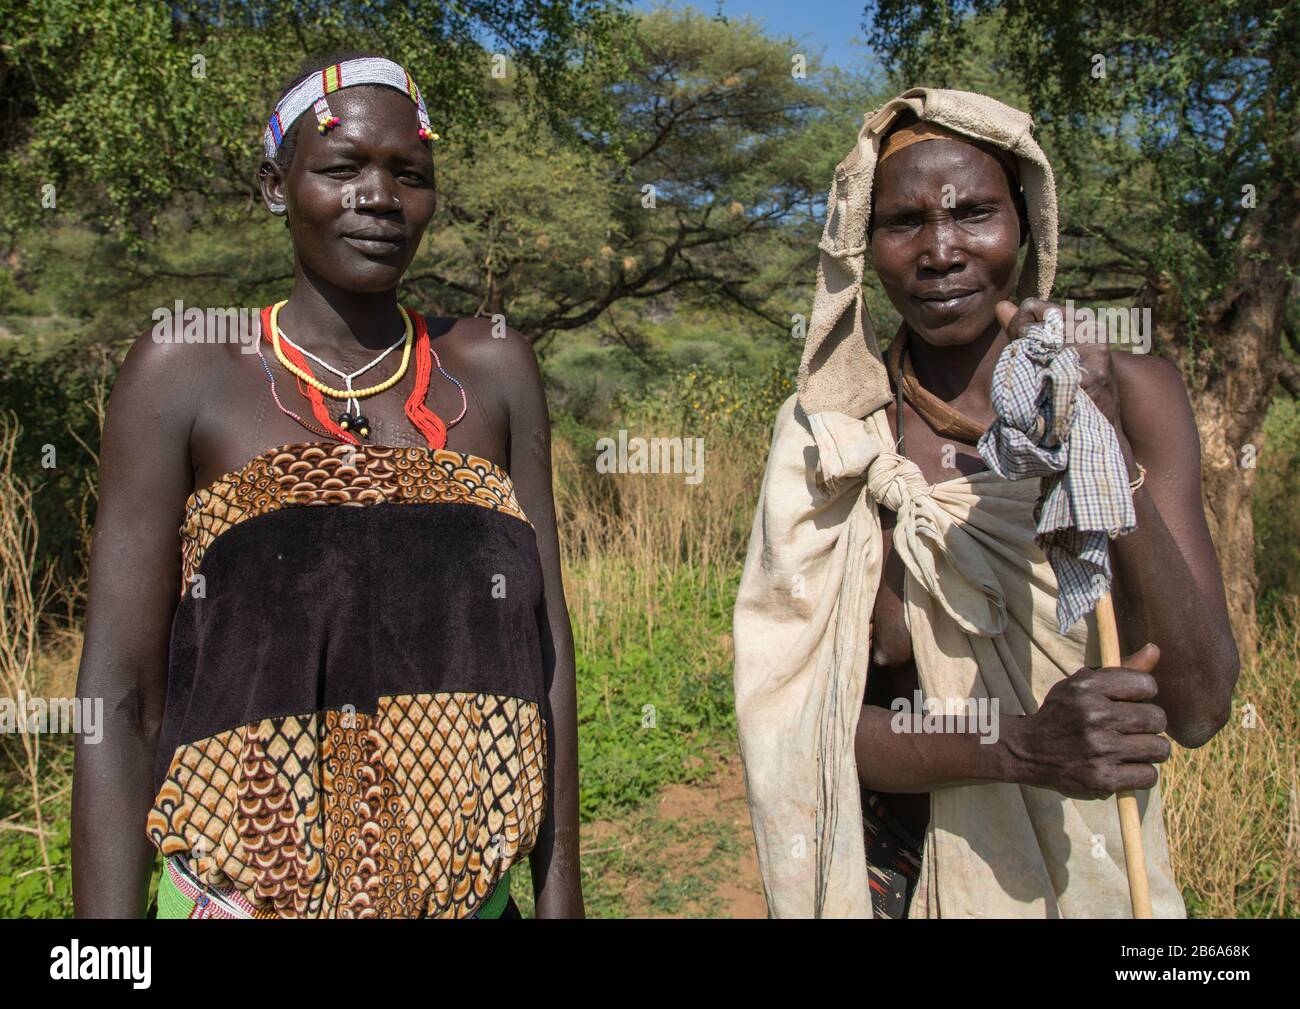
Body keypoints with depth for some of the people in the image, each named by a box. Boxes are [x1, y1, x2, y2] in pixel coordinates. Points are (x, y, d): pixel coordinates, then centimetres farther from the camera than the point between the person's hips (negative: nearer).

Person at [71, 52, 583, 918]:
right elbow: (120, 691, -6)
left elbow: (545, 644, 1)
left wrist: (561, 894, -1)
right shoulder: (185, 375, -4)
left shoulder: (493, 370, 3)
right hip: (246, 891, -2)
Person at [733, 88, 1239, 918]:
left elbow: (1199, 709, -15)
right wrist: (1015, 744, -30)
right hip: (889, 870, -1)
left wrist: (1110, 464, -28)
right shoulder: (832, 430, -13)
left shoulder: (1132, 396, -10)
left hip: (1094, 867, 1)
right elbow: (798, 718, -15)